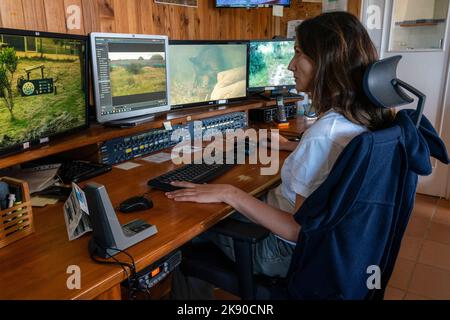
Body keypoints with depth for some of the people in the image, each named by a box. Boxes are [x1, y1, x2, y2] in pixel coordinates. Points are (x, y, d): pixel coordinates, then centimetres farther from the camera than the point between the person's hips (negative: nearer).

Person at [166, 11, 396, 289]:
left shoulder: (325, 132, -33)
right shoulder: (364, 116, -4)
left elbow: (299, 230, -30)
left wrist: (229, 193, -27)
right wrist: (292, 147, 29)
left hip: (291, 251, -8)